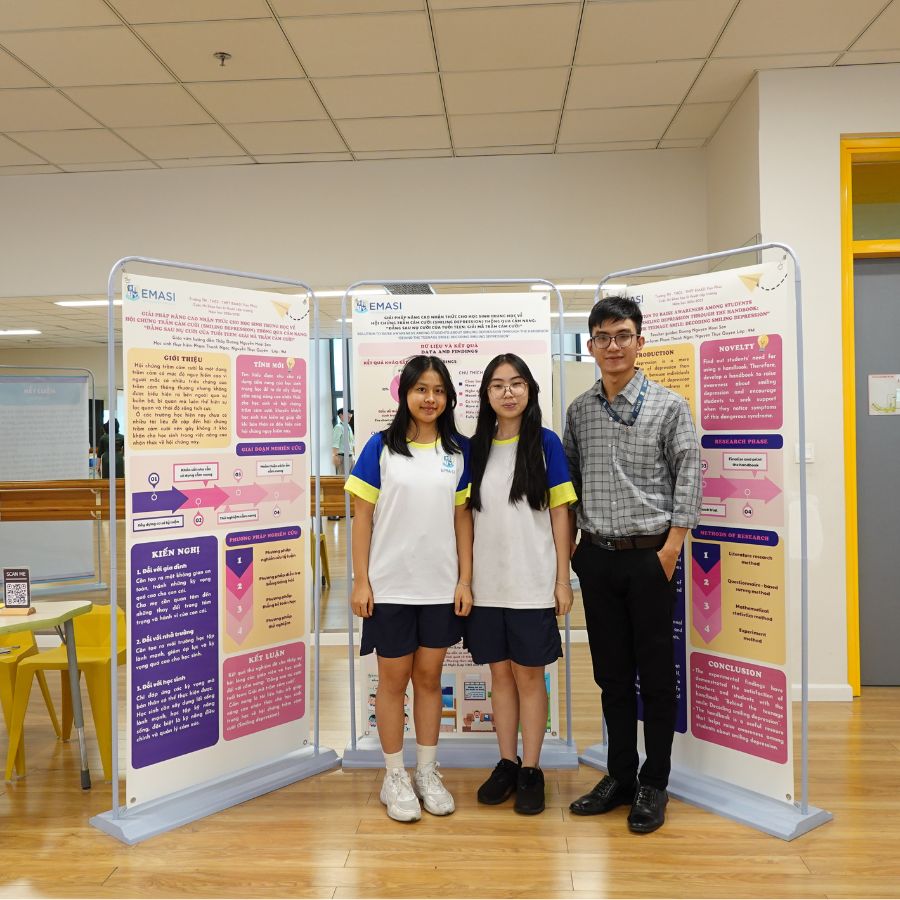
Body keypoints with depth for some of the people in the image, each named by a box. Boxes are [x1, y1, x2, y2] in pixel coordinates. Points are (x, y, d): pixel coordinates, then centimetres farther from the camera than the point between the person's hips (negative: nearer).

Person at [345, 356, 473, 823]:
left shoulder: (459, 451, 3)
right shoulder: (381, 446, -4)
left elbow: (462, 517, 6)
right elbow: (362, 516, -3)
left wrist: (465, 580, 1)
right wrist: (360, 581, -7)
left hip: (440, 587, 2)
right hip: (390, 586, -2)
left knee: (429, 677, 13)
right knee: (394, 679, 9)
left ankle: (428, 774, 28)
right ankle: (395, 777, 24)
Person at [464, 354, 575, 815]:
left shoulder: (545, 443, -3)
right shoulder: (475, 448, 6)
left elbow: (559, 514, -3)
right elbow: (467, 517, 8)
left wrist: (563, 579, -5)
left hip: (532, 583, -3)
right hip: (486, 584, 3)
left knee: (529, 674, 6)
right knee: (500, 673, 12)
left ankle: (531, 770, 19)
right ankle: (507, 763, 26)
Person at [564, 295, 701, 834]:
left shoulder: (669, 406, -3)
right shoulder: (579, 411, 8)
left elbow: (689, 479, -6)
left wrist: (670, 549, -12)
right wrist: (573, 545, 6)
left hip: (650, 555, -3)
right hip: (597, 557, 4)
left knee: (656, 673, 6)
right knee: (611, 673, 12)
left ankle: (654, 784, 21)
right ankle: (621, 776, 26)